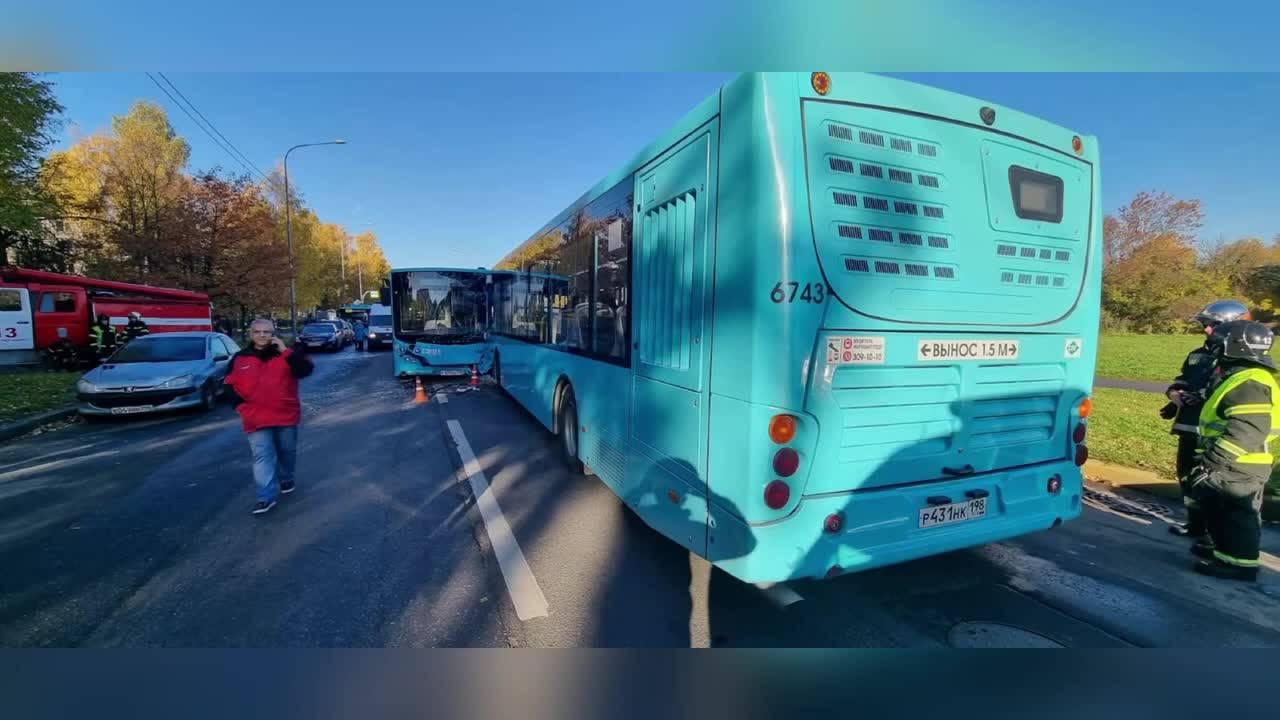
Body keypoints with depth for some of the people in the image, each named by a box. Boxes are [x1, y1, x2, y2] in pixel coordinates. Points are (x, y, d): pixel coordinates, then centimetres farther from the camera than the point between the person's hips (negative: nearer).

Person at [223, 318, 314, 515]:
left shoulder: (285, 354, 1)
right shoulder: (240, 358, 3)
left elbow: (305, 370, -15)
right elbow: (230, 385, 7)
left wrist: (285, 351, -18)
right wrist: (242, 407, -5)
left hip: (286, 415, 0)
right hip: (257, 418, 0)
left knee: (287, 451, 15)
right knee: (262, 456, -5)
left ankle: (286, 478, 39)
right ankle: (266, 497, -5)